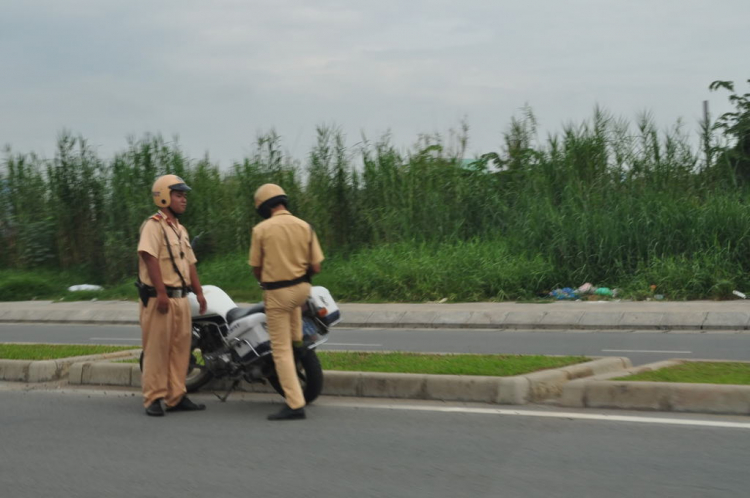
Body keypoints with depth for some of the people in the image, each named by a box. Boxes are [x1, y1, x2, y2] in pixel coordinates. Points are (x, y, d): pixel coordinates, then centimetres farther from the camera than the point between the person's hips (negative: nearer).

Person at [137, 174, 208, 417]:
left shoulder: (180, 229, 19)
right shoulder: (153, 225, -10)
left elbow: (190, 263, 22)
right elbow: (150, 258, -19)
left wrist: (199, 292, 15)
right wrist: (161, 292, -25)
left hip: (180, 297, 9)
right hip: (158, 297, -9)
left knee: (180, 347, 9)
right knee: (157, 348, -6)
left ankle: (176, 397, 15)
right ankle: (153, 399, -1)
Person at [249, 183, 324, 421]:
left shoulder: (261, 229, -10)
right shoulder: (305, 227, -2)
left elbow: (256, 268, -1)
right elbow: (316, 267, -1)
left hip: (276, 293, -4)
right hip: (301, 289, 4)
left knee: (282, 350, 1)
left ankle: (295, 404, -4)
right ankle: (297, 342, 41)